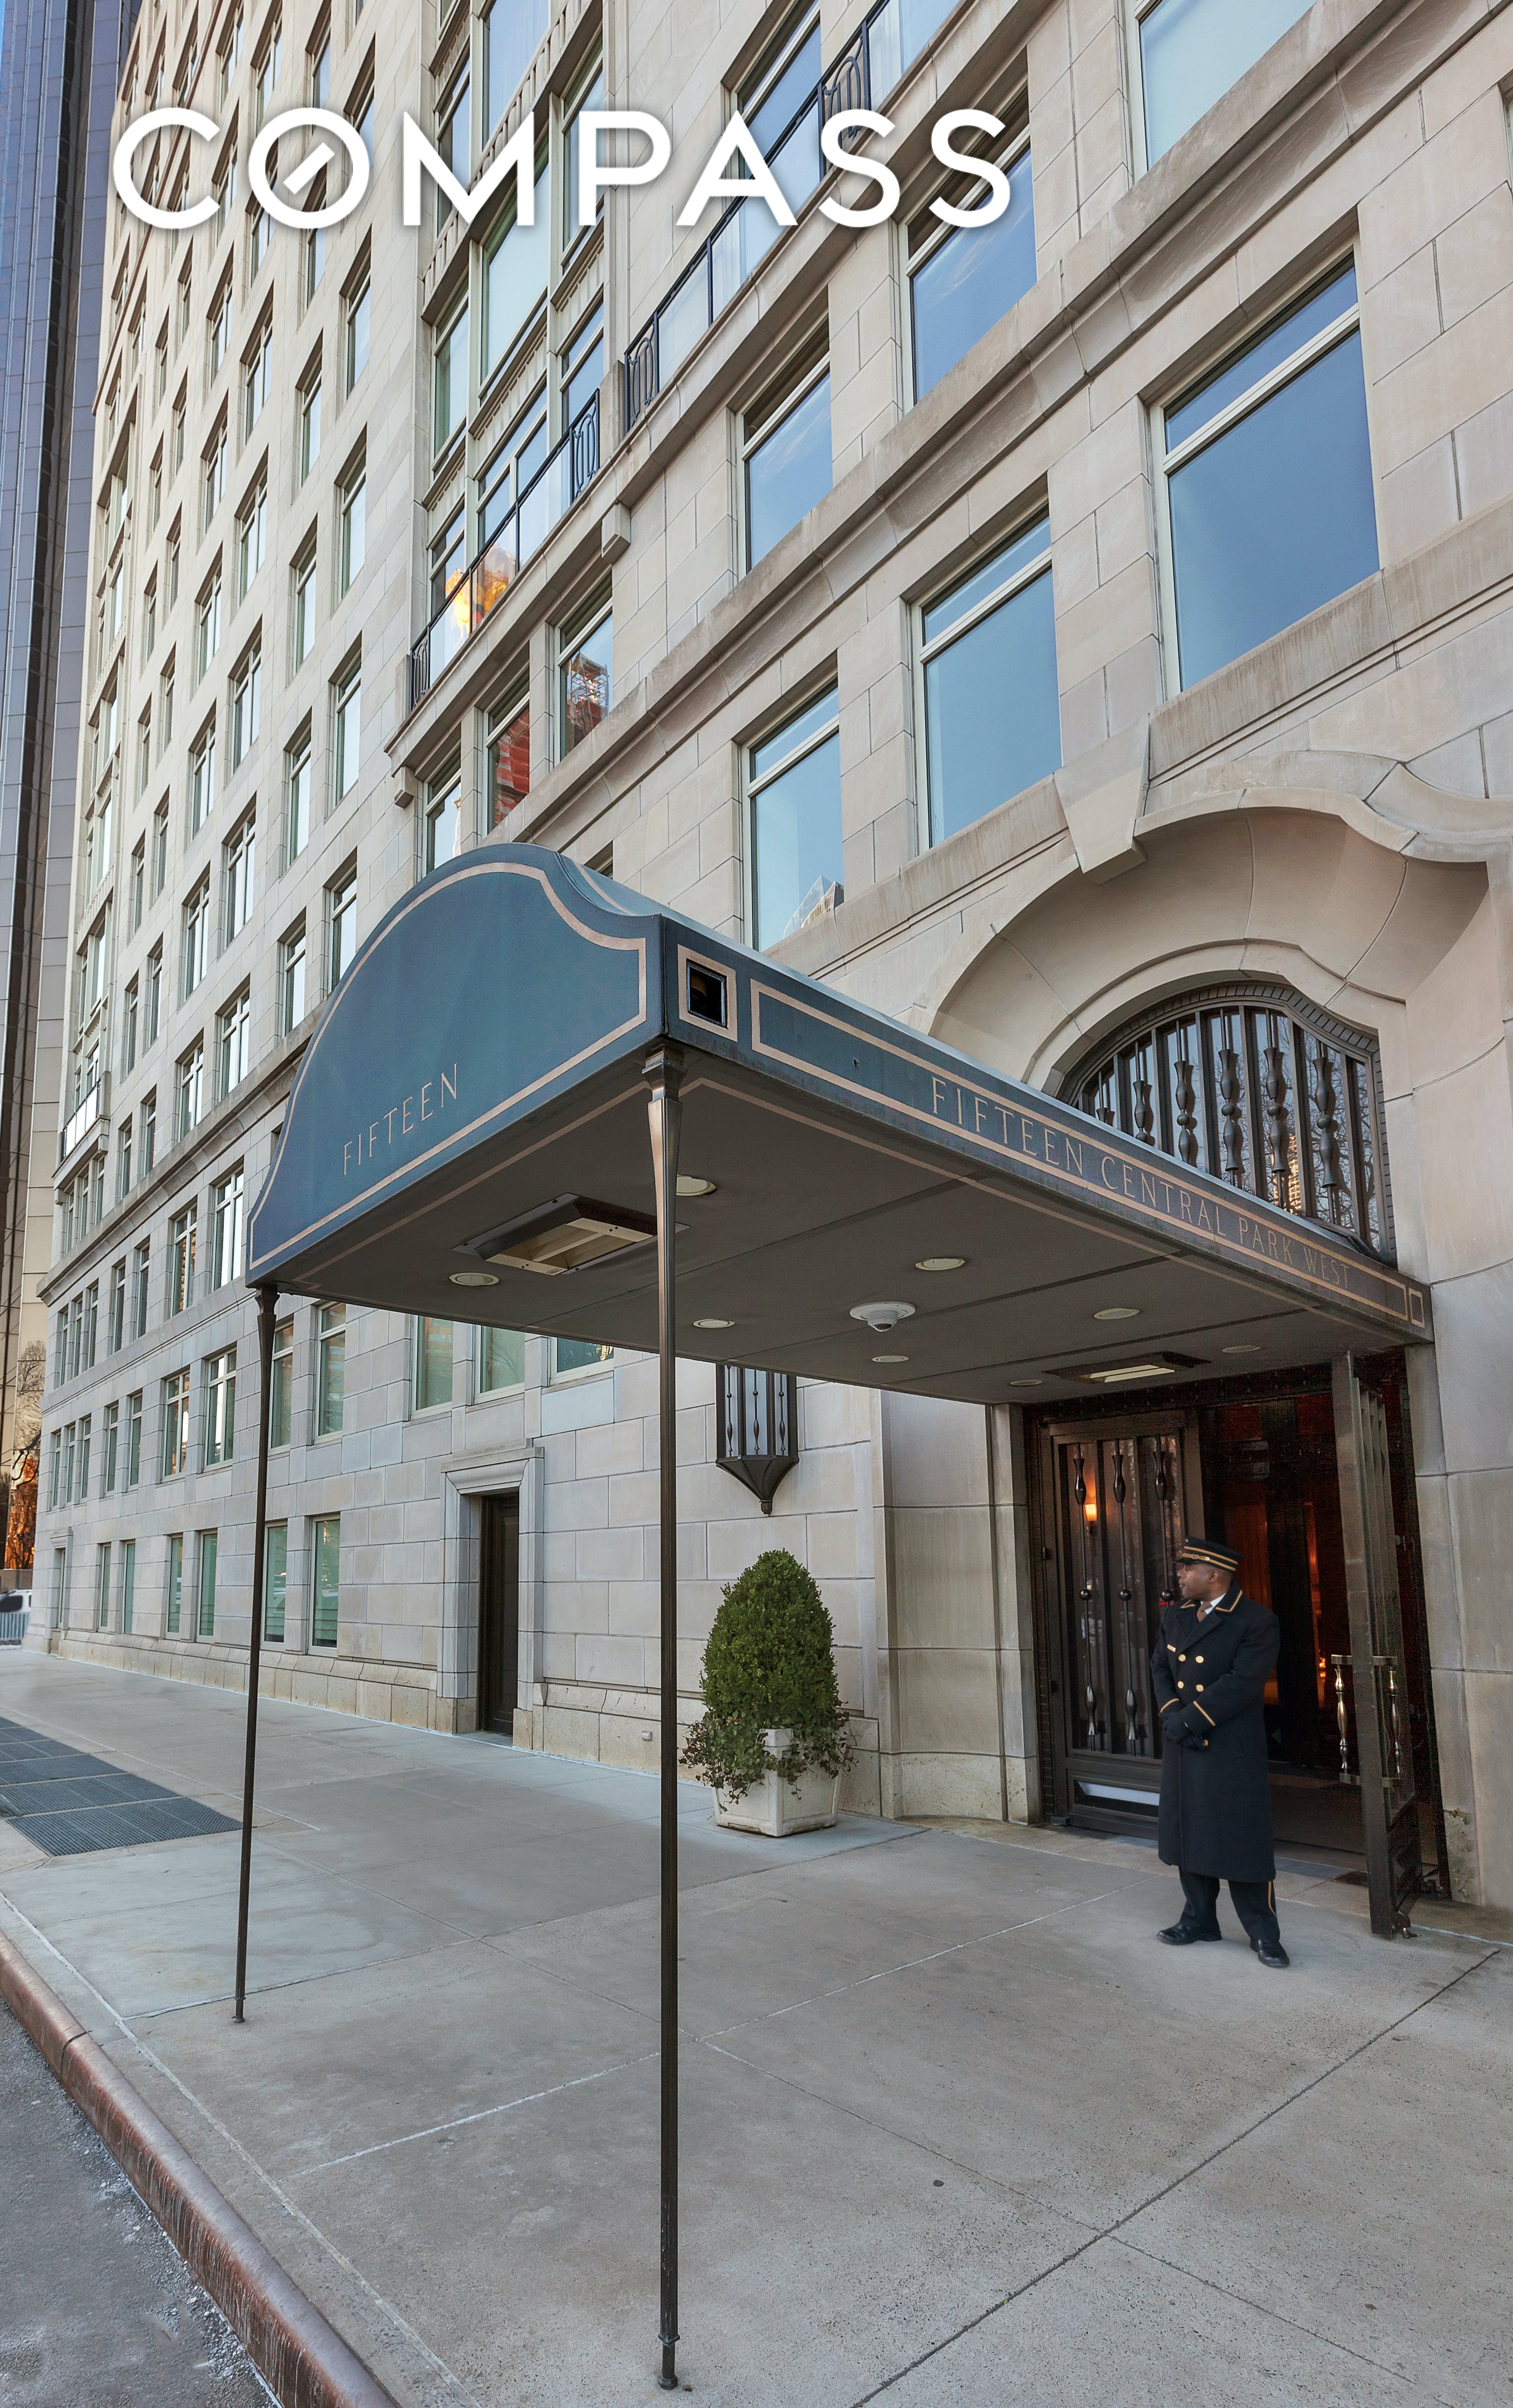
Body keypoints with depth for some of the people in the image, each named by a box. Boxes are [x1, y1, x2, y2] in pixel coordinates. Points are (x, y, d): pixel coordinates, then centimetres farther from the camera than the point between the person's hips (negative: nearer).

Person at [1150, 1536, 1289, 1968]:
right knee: (1190, 1834, 13)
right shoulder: (1175, 1615, 9)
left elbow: (1242, 1683, -20)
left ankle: (1263, 1932, 16)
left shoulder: (1257, 1622, -12)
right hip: (1182, 1749, 6)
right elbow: (1160, 1669, 9)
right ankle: (1200, 1919, 27)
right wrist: (1171, 1715, -9)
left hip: (1232, 1750, -6)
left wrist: (1189, 1719, -19)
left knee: (1242, 1841, 1)